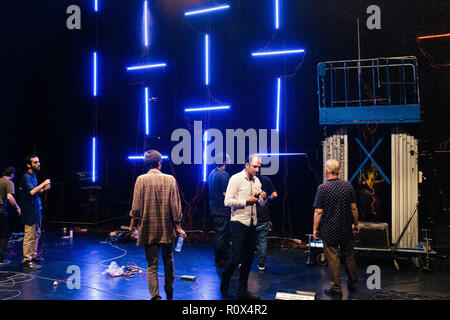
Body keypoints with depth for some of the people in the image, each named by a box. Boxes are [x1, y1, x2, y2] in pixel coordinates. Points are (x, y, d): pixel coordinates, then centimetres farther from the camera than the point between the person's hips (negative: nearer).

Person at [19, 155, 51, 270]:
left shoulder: (33, 175, 14)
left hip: (36, 210, 10)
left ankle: (33, 256, 29)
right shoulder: (26, 177, -16)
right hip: (30, 210, -10)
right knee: (29, 236, -5)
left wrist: (43, 189, 5)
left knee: (36, 234, 18)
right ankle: (26, 261, 1)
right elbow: (31, 191, -31)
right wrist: (43, 183, -22)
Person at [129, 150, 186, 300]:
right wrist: (178, 226, 3)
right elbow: (175, 206, -3)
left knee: (152, 265, 5)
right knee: (168, 261, 20)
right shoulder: (170, 179, -3)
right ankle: (169, 293, 34)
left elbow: (136, 206, -7)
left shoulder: (141, 179, -7)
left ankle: (155, 296, -3)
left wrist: (133, 226, 5)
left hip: (149, 229, -2)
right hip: (168, 229, 2)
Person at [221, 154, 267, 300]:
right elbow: (228, 201, -16)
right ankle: (224, 285, 20)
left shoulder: (256, 180, 12)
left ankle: (243, 291, 22)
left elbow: (262, 203, 17)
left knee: (248, 258, 10)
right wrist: (247, 201, -18)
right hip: (239, 223, -7)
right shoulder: (236, 179, -8)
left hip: (252, 223, 7)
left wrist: (263, 198, -5)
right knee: (236, 258, -6)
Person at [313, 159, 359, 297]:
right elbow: (353, 207, 3)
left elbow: (318, 211, -13)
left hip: (329, 230, -4)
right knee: (349, 257, 17)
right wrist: (355, 224, 15)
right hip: (346, 229, 4)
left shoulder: (322, 187, -13)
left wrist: (315, 229, -4)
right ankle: (352, 284, 30)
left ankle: (336, 288, 11)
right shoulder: (348, 185, -1)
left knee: (333, 259, 4)